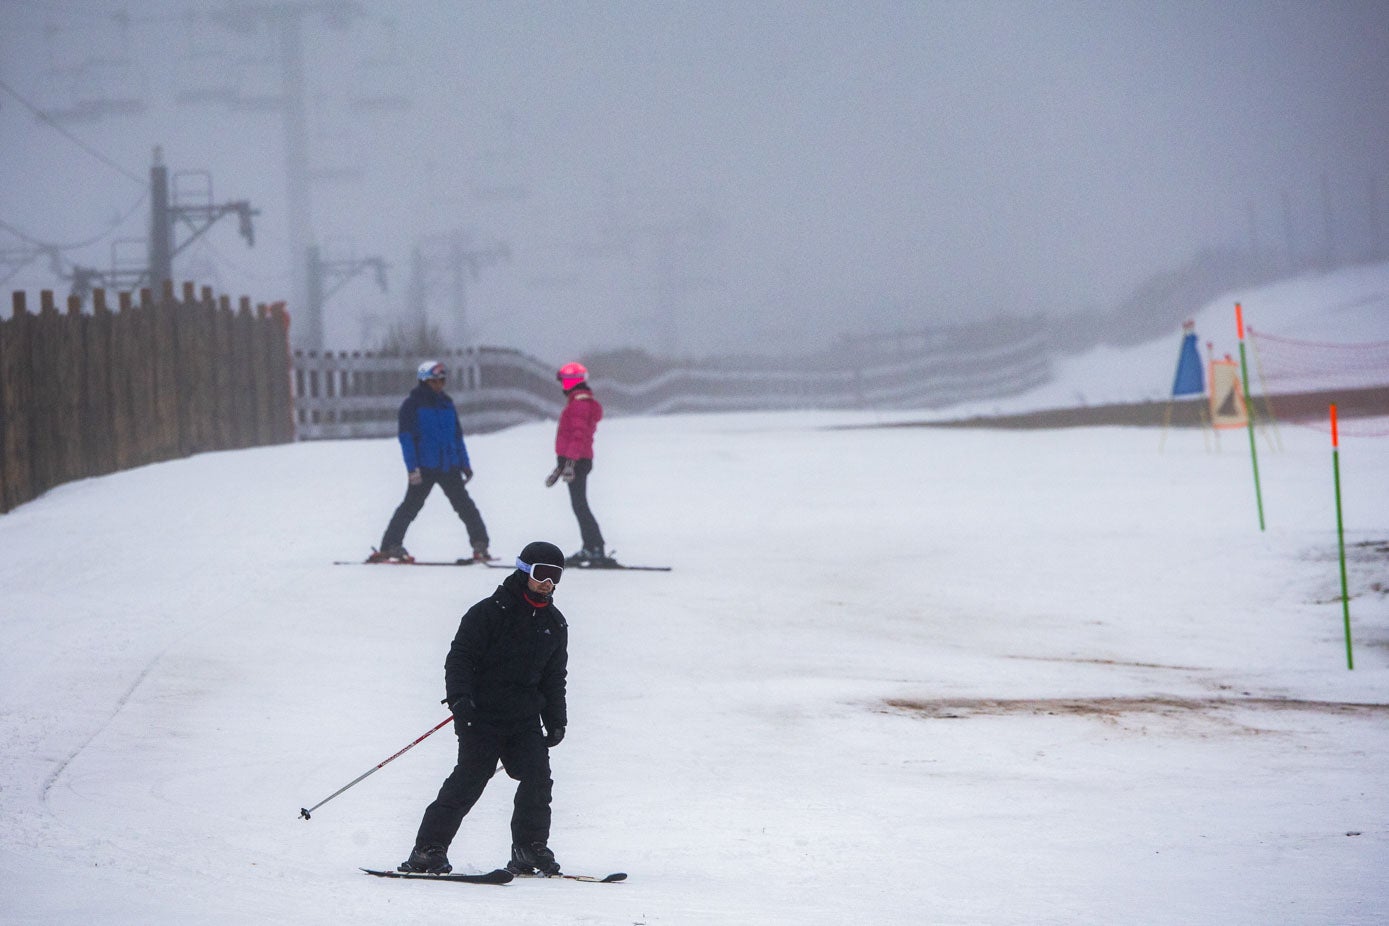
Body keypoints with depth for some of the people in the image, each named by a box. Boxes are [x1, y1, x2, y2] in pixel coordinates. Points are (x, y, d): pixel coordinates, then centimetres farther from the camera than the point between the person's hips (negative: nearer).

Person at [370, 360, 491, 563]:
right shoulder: (412, 404, -2)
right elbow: (406, 437, -7)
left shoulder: (447, 404, 14)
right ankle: (390, 545, 4)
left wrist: (464, 464, 14)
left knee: (465, 505, -2)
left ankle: (480, 544, -2)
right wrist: (412, 468, -15)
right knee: (411, 506, -3)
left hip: (449, 467, 5)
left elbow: (457, 436, 20)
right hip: (424, 468, -5)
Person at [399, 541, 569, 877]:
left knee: (537, 779, -8)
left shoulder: (555, 624, 13)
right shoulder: (489, 612, -6)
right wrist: (459, 697, -22)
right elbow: (459, 657, -9)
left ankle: (530, 849, 5)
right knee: (470, 779, -13)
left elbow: (554, 678, 22)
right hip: (482, 715, -5)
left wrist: (556, 720, 16)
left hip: (525, 719, 5)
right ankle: (428, 850, -9)